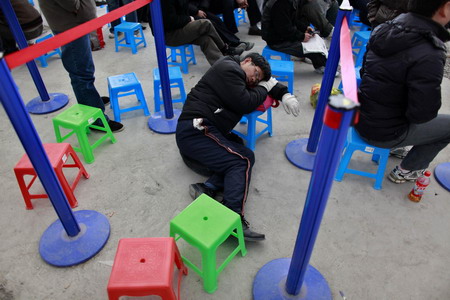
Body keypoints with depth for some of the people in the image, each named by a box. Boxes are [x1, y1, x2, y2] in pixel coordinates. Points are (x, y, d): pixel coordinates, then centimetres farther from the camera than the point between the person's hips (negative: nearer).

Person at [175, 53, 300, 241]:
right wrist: (263, 89, 7)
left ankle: (209, 189, -23)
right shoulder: (230, 69, -3)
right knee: (242, 161, -21)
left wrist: (284, 95, 18)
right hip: (196, 130, -10)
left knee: (243, 156, -6)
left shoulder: (237, 75, 28)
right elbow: (245, 105, -10)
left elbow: (267, 81, 36)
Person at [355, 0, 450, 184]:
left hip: (361, 116, 8)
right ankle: (406, 171, 24)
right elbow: (422, 114, -23)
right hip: (384, 133, -7)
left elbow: (364, 71, 9)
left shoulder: (386, 29, -5)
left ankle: (394, 147, 32)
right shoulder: (429, 55, -27)